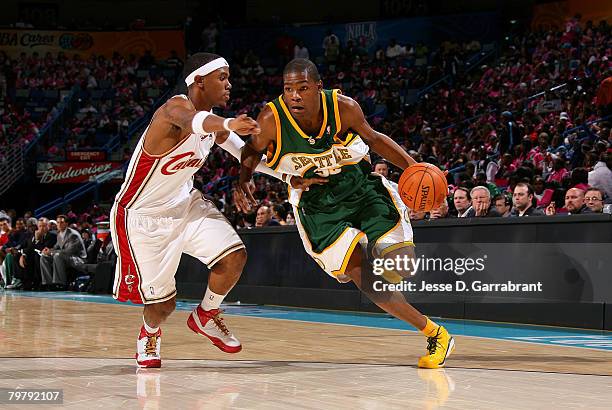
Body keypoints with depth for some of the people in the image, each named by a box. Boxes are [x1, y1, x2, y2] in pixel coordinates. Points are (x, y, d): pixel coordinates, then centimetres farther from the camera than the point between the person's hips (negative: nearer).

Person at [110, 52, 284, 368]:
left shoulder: (215, 124, 0)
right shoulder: (176, 108, -27)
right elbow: (194, 121, -52)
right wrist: (227, 125, -74)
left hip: (184, 204, 7)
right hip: (142, 215, -7)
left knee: (234, 256, -12)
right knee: (163, 303, -1)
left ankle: (206, 316, 14)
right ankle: (149, 333, 36)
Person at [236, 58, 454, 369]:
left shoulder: (344, 107, -17)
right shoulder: (271, 120, -19)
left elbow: (373, 139, 2)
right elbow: (252, 151, 2)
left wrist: (412, 166, -8)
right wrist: (242, 181, -17)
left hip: (362, 189, 1)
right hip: (317, 207, 0)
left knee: (398, 267, -16)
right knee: (365, 278, -14)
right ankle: (433, 333, 0)